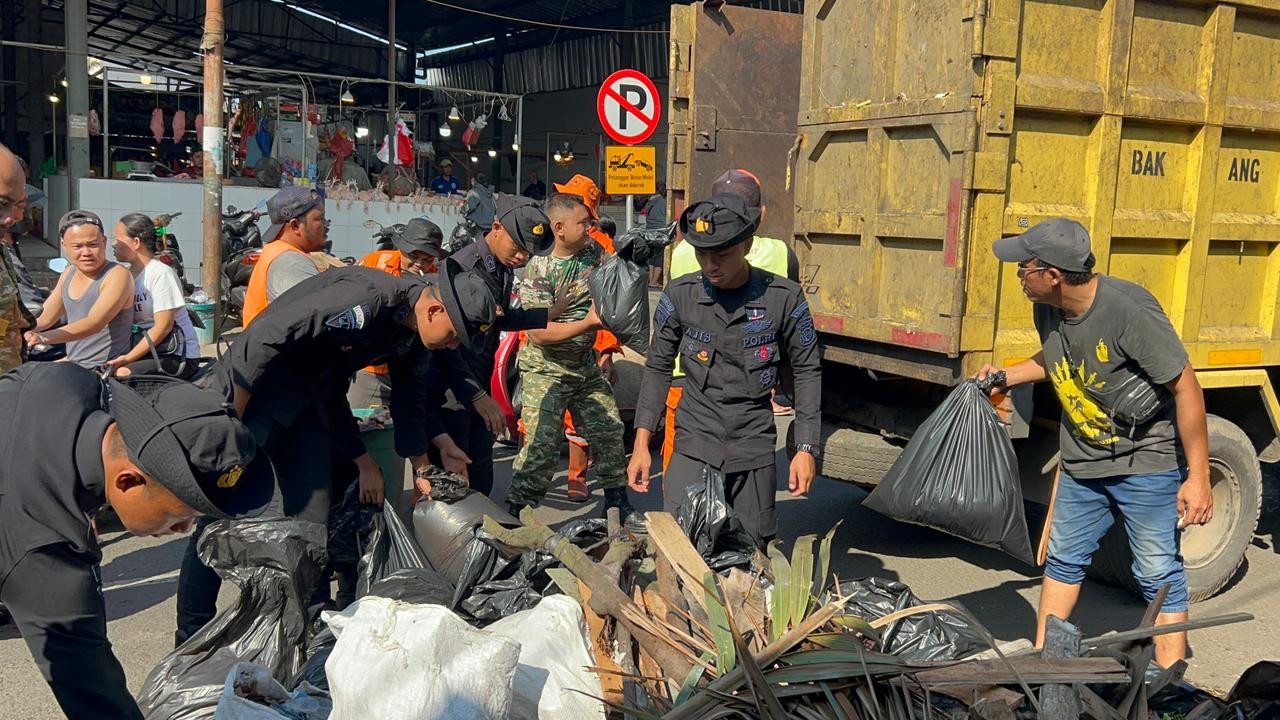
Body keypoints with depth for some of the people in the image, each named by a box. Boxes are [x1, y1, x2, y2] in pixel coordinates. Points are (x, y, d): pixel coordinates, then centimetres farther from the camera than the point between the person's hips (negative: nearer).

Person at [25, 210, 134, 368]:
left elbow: (94, 323, -26)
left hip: (107, 370, -7)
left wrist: (44, 338, -36)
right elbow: (44, 318, 21)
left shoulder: (117, 275, -13)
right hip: (72, 367, 7)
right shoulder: (69, 274, 13)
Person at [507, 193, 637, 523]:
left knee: (609, 431, 12)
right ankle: (515, 513, 2)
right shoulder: (538, 270, -21)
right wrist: (588, 322, -29)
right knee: (542, 444, -11)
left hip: (586, 363, 7)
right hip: (546, 369, -7)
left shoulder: (594, 251, -1)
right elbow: (538, 333, -25)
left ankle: (617, 502, 28)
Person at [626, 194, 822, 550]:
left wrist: (806, 449, -1)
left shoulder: (783, 298, -6)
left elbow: (807, 372, 3)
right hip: (694, 443, 0)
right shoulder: (680, 296, -3)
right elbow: (658, 368, 6)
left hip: (754, 445, 0)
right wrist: (641, 444, 1)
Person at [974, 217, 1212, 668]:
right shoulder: (1047, 311, -4)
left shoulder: (1129, 310, -27)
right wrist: (1006, 376, 7)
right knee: (1064, 559, 16)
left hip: (1147, 461, -7)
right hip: (1082, 462, 7)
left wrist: (1197, 477, -22)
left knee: (1159, 575, -1)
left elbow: (1186, 387, -23)